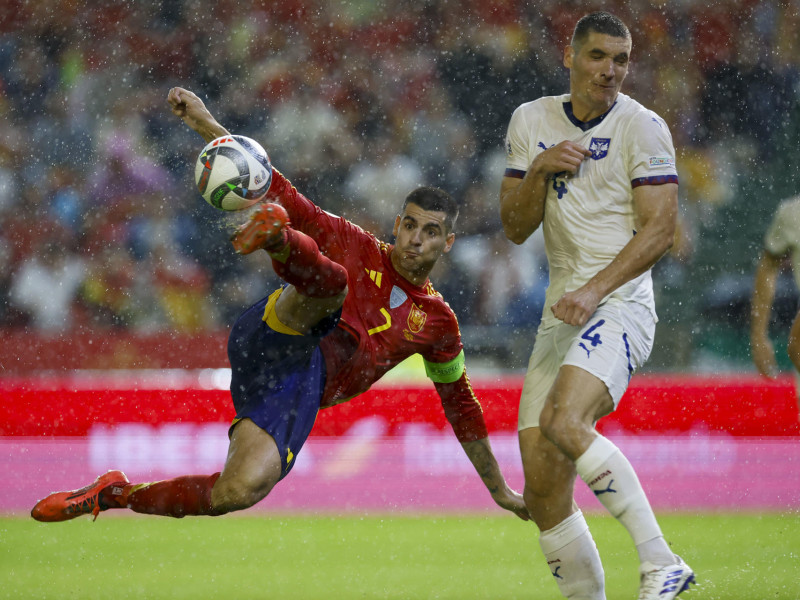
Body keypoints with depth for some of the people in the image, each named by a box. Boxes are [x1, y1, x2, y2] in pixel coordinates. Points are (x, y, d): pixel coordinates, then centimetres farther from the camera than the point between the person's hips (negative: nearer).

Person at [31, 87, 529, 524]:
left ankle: (117, 494, -5)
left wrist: (500, 490, 34)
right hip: (272, 340, -2)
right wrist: (207, 125, 4)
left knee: (238, 492, -24)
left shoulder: (437, 322, 22)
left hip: (300, 392, 2)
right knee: (332, 280, -35)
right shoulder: (356, 248, 15)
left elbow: (461, 405, 32)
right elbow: (282, 192, 12)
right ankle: (272, 237, -68)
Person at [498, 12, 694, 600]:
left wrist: (594, 290, -20)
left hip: (620, 303, -6)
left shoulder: (642, 127, -5)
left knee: (565, 423, -32)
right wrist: (540, 170, -6)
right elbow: (516, 229, 12)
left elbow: (659, 231, -10)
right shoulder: (531, 121, 12)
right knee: (543, 493, -1)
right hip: (561, 310, 6)